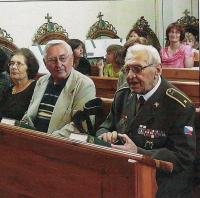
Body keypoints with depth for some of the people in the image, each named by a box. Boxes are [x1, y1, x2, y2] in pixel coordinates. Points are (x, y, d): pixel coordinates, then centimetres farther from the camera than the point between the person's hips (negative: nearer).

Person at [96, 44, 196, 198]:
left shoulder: (179, 105, -10)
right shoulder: (122, 95, 10)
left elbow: (183, 158, -13)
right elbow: (105, 127, 19)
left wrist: (138, 153, -23)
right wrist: (105, 136, -7)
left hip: (161, 181, -5)